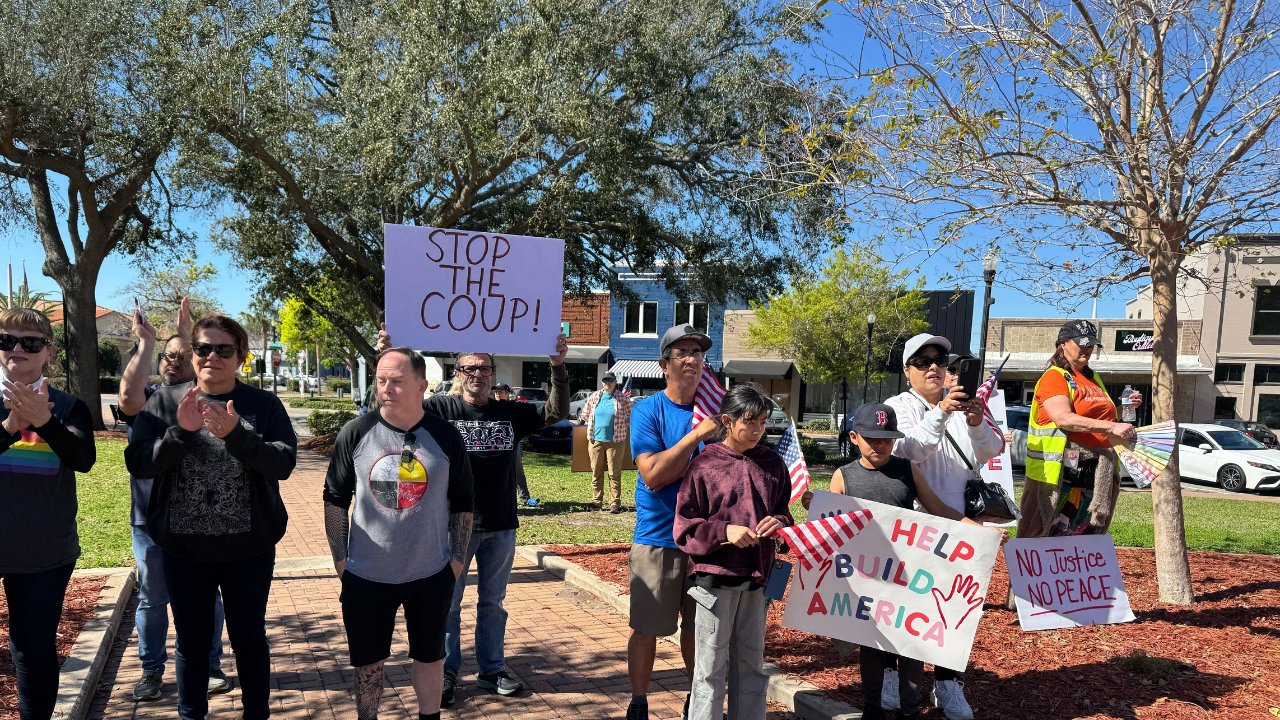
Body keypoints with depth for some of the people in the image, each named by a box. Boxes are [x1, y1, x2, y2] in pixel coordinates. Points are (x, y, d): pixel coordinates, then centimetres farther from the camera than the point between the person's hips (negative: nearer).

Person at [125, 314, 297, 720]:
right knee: (192, 642, 16)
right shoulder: (164, 403, 2)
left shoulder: (264, 405, -3)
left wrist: (235, 435, -28)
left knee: (249, 640, 12)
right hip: (183, 547, 1)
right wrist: (181, 432, -21)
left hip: (249, 548, -1)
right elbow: (138, 464, -5)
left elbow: (283, 463, -13)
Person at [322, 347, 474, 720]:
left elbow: (462, 504, 3)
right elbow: (335, 499, 2)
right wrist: (340, 558, -1)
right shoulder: (355, 433, -6)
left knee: (429, 656, 15)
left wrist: (458, 559, 0)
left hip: (431, 574, 0)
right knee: (369, 662, 14)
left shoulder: (446, 437, -6)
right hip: (366, 574, 0)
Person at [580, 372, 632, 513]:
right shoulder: (594, 397, 6)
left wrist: (624, 427, 6)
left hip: (615, 441, -3)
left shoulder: (622, 399, 0)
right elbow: (585, 414, 20)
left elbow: (631, 415, 10)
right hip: (596, 440, 3)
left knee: (614, 473, -3)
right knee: (596, 473, 6)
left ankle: (615, 503, 2)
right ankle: (597, 501, 15)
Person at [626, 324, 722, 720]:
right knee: (647, 628, 4)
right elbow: (653, 474, -17)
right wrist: (697, 436, -19)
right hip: (658, 538, -3)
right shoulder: (647, 411, -6)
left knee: (698, 626, 14)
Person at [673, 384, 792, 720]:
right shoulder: (705, 464, -6)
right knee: (711, 666, 5)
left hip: (756, 578, 4)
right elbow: (685, 528, -4)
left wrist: (779, 522, -6)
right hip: (715, 576, -4)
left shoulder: (773, 463, 6)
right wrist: (724, 532, -18)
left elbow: (783, 511, 17)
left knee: (751, 663, 15)